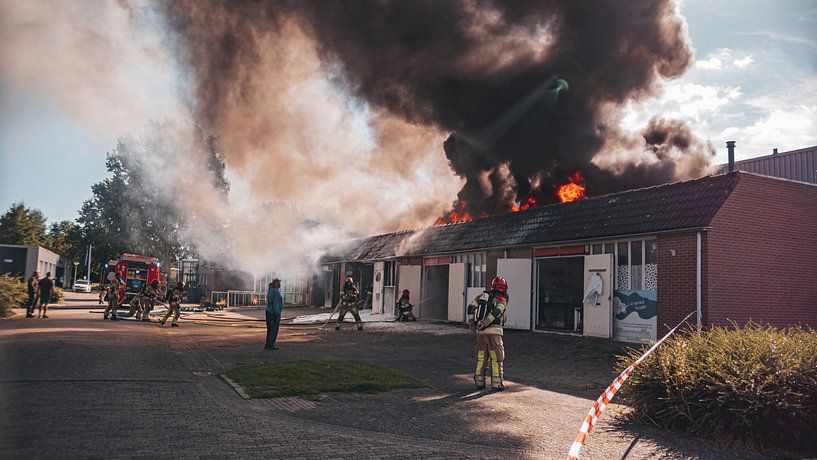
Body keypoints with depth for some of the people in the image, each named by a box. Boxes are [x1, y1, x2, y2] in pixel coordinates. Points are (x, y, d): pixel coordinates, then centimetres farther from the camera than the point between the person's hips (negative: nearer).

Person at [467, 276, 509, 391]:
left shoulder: (483, 295, 12)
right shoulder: (502, 300, -2)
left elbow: (471, 306, 5)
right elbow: (496, 312, -18)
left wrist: (471, 322, 10)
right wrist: (484, 324, -16)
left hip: (481, 332, 5)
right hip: (494, 331, -5)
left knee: (481, 357, 14)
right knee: (497, 358, 4)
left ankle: (479, 382, 16)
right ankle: (496, 383, 3)